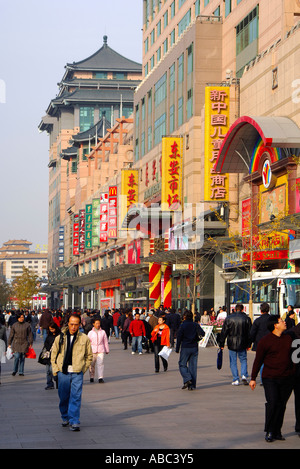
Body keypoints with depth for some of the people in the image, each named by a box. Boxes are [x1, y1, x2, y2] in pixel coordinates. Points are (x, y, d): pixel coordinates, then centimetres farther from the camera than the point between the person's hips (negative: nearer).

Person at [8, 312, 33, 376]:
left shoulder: (27, 325, 4)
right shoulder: (14, 325, 5)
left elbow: (30, 335, 8)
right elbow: (11, 335, 10)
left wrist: (30, 343, 5)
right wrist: (9, 344, 9)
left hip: (24, 343, 1)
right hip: (16, 343, -1)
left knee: (22, 358, 2)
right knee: (17, 357, -11)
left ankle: (21, 372, 11)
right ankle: (15, 370, 8)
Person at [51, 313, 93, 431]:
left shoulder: (84, 339, 3)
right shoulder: (60, 338, 6)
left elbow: (89, 356, 12)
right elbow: (53, 355, 14)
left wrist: (83, 368, 2)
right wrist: (56, 370, 5)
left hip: (77, 373, -2)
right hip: (63, 373, 2)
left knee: (76, 398, -9)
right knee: (63, 398, 10)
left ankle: (74, 422, -7)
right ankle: (65, 418, 29)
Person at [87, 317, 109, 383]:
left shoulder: (103, 332, 6)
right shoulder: (90, 333, 5)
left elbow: (105, 342, 13)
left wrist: (107, 350, 17)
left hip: (101, 351, -1)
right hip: (93, 350, 1)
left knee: (100, 363, -12)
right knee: (92, 364, 6)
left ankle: (100, 378, -13)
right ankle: (91, 377, 21)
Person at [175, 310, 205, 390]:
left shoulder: (182, 325, -5)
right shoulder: (196, 325, 5)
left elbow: (179, 338, -5)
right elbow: (202, 333, -4)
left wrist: (177, 349, 2)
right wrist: (197, 339, 13)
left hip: (185, 347, -4)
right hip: (194, 348, 4)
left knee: (182, 364, 8)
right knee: (193, 366, 6)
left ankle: (187, 379, -14)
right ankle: (192, 385, 4)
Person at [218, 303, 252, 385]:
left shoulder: (229, 318, -1)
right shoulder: (246, 318, -1)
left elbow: (223, 332, -1)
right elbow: (249, 333, 3)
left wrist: (221, 344, 4)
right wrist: (249, 344, 12)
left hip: (232, 344, -1)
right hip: (242, 344, 1)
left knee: (233, 362, 6)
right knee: (243, 359, 15)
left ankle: (235, 380, 2)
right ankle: (244, 375, -4)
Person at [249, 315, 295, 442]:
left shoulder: (288, 338, 10)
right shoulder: (265, 341, -4)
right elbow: (258, 360, 1)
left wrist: (294, 373, 16)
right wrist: (253, 378, 2)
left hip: (287, 379, 4)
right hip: (270, 378, -4)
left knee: (281, 405, 6)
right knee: (272, 402, -12)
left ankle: (277, 431, 15)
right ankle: (269, 432, 0)